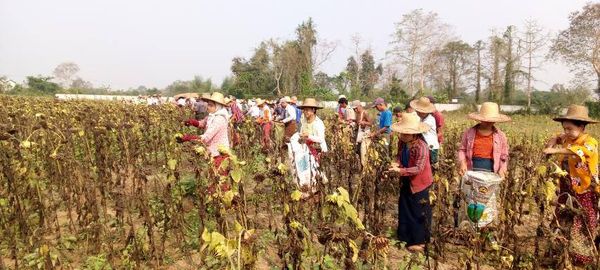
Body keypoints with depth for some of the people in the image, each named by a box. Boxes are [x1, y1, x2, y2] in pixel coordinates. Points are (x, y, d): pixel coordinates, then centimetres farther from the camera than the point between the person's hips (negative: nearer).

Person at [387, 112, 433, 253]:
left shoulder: (421, 146, -28)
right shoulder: (402, 143, -5)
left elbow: (418, 168, -30)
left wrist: (400, 171, -36)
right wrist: (396, 163, -12)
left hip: (419, 183, -8)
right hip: (406, 182, 8)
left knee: (419, 212, 7)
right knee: (405, 210, 19)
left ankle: (419, 241, 23)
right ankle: (405, 237, 36)